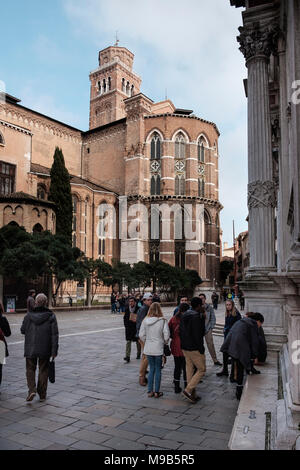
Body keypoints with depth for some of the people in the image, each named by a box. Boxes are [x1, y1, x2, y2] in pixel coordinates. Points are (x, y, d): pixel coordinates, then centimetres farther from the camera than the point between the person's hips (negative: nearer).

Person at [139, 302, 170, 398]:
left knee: (151, 369, 15)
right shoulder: (163, 321, -13)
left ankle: (150, 391, 17)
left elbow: (141, 335, 0)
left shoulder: (145, 321, -3)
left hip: (148, 349, 3)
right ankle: (156, 392, 14)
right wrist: (164, 342, 7)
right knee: (158, 369, 9)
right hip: (158, 349, -3)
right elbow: (166, 335, -12)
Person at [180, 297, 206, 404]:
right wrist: (201, 349, -15)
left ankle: (192, 394, 22)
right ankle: (188, 390, -1)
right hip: (194, 348, -9)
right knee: (201, 369, 4)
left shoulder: (184, 315, 9)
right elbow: (197, 334, -21)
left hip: (184, 347, 9)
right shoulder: (196, 316, -19)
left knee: (189, 369, 15)